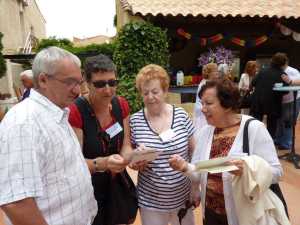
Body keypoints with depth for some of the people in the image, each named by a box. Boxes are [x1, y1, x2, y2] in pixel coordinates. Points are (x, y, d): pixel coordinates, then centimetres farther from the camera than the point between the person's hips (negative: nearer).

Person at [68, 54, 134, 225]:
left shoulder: (121, 105, -6)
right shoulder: (75, 111, -23)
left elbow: (126, 144, -4)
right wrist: (103, 163, -39)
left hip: (117, 184, 5)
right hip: (88, 188, -5)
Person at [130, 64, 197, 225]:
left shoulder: (181, 116, -8)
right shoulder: (135, 121, -10)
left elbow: (194, 151, 2)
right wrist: (137, 162, -21)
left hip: (183, 196, 2)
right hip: (150, 200, -1)